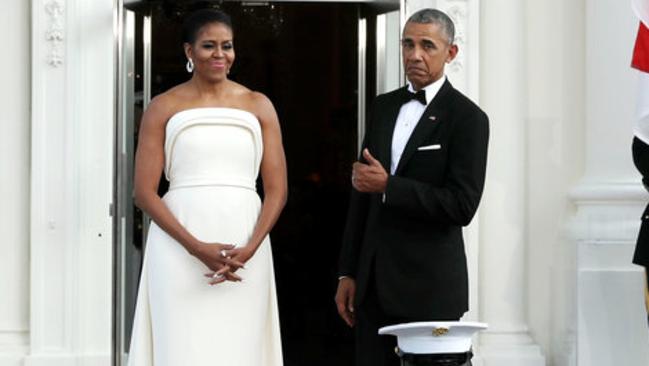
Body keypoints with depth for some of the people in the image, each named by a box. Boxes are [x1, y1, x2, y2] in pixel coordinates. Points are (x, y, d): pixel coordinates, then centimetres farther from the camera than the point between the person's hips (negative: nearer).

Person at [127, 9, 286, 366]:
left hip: (244, 247, 2)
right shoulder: (163, 108, 4)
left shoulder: (258, 106, 9)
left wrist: (249, 249, -10)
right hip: (180, 247, -1)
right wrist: (197, 248, -13)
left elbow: (277, 190, 6)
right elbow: (144, 192, -1)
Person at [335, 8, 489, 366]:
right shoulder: (383, 107, 12)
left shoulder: (467, 117, -7)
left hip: (429, 287, -5)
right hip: (373, 283, 5)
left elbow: (462, 206, -15)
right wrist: (348, 272, 11)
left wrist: (387, 186, -16)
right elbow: (362, 192, 14)